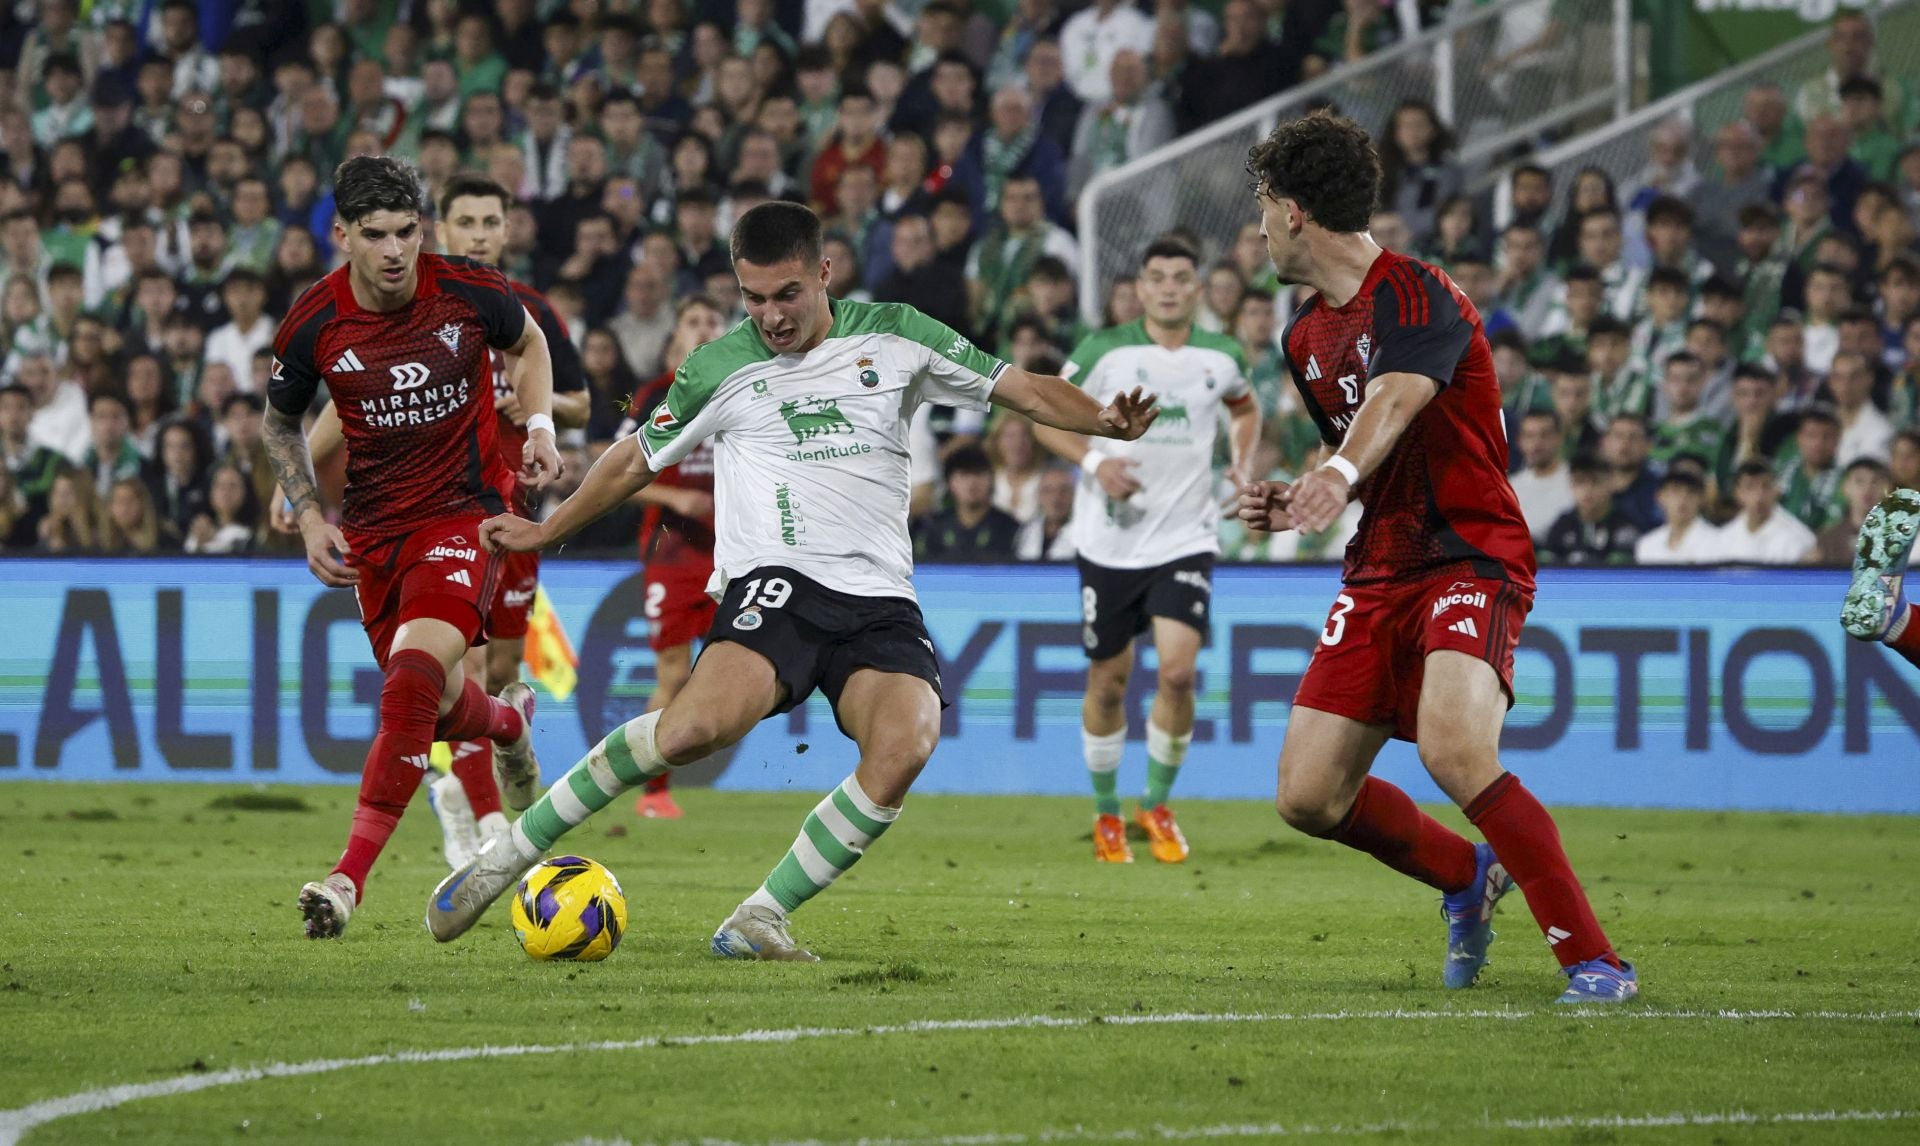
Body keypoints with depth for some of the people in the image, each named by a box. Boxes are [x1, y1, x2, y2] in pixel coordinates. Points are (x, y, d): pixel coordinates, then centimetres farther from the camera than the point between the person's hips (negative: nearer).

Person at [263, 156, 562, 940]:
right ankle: (510, 721, 52)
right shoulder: (313, 325, -10)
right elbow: (281, 424, 10)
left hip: (464, 513, -3)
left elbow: (528, 342, 13)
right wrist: (310, 516, -2)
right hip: (373, 528, 3)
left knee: (415, 674, -24)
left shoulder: (469, 293, -12)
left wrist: (540, 426, -2)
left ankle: (351, 876, -27)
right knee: (439, 706, 12)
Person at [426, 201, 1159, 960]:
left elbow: (1023, 390, 12)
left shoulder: (894, 338, 10)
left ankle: (757, 922, -18)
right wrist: (546, 532, 31)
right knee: (701, 724, -32)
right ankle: (512, 853, -21)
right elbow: (636, 463, 24)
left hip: (881, 598, 2)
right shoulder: (719, 371, 8)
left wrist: (1107, 421, -6)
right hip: (777, 583, -2)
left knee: (904, 746, -29)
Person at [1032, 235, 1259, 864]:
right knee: (1108, 681, 5)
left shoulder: (1220, 356, 2)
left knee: (1178, 670, -16)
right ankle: (1106, 812, 25)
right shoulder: (1105, 350, -7)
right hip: (1109, 539, -1)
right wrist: (1093, 461, -17)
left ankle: (1157, 806, 5)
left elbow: (1243, 406, 24)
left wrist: (1243, 460, 5)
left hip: (1185, 540, 1)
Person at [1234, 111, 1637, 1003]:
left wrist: (1339, 475, -54)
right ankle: (1469, 879, 29)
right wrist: (1290, 503, 6)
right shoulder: (1307, 338, 14)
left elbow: (1395, 401, -35)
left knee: (1454, 750, -32)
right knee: (1308, 796, 1)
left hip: (1472, 559, -9)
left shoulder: (1416, 296, -14)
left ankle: (1593, 960, -23)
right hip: (1380, 573, 9)